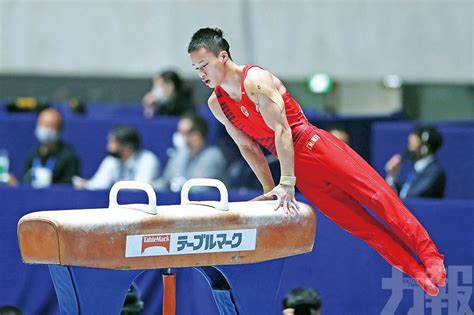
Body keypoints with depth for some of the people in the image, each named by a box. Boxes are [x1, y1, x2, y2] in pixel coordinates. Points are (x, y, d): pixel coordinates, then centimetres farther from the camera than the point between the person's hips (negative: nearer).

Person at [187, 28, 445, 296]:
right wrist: (269, 188, 10)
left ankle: (430, 256, -12)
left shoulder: (255, 80, -16)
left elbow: (281, 129, -21)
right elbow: (247, 146, 13)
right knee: (359, 224, 2)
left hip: (316, 145, -6)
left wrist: (286, 183, -23)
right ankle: (416, 272, 4)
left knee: (378, 196, -13)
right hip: (300, 169, 6)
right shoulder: (216, 104, 3)